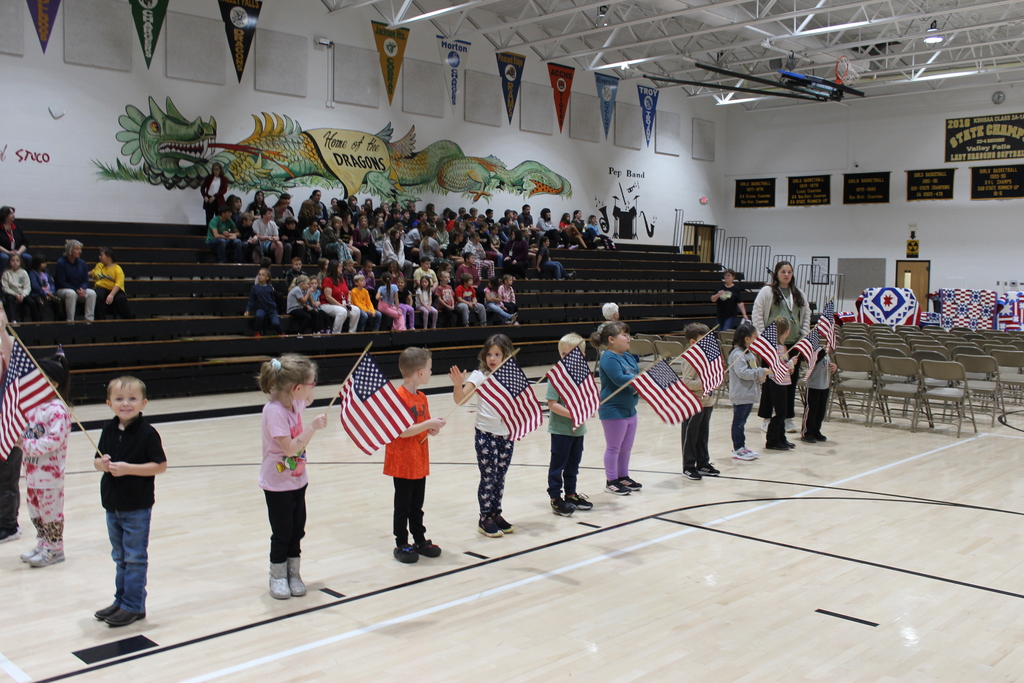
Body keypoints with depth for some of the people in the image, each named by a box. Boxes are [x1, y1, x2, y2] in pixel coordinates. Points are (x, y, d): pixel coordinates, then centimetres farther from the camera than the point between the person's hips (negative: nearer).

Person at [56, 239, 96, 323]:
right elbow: (61, 282, -11)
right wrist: (76, 290, -20)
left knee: (92, 293, -25)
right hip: (62, 290, -4)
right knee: (71, 293, -38)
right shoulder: (61, 262, -8)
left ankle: (89, 319, -24)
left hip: (79, 290, 4)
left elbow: (85, 281, 7)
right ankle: (70, 320, -31)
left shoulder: (82, 263, 6)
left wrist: (82, 289, -17)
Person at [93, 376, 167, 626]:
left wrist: (128, 468, -23)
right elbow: (97, 461, 12)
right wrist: (102, 463, -12)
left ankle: (133, 606, 13)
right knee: (120, 557, 18)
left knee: (135, 558, 3)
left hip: (137, 508, -6)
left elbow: (160, 465, -16)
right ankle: (121, 600, 30)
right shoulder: (109, 430, 3)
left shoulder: (147, 433, -15)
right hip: (112, 505, 6)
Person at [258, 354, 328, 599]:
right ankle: (278, 577, 24)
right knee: (282, 533, 7)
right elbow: (289, 448, -29)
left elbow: (307, 401, 25)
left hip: (298, 479, 7)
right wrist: (313, 427, -28)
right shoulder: (274, 410, -26)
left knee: (297, 530, 14)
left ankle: (293, 574, 28)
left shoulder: (294, 402, -2)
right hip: (278, 483, -7)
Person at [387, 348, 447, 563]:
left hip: (420, 461, 7)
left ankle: (420, 540, 26)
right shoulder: (399, 397, -18)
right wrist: (429, 424, -23)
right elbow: (402, 431, -22)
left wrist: (433, 428, -4)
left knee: (417, 505, 16)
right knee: (403, 505, 4)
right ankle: (402, 545, 14)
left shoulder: (422, 397, 9)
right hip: (403, 462, -7)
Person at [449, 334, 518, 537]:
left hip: (506, 433, 3)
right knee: (488, 477, 0)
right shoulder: (479, 376, -5)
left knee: (500, 477, 11)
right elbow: (460, 399, -16)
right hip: (485, 434, -3)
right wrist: (458, 385, -34)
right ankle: (485, 519, 11)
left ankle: (496, 514, 23)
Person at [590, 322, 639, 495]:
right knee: (614, 448, 2)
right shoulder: (609, 358, -17)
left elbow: (637, 374, 13)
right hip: (613, 410, -9)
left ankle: (623, 477, 28)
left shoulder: (628, 356, 12)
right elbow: (619, 379, -27)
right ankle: (611, 481, 12)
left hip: (629, 408, 9)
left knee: (627, 447, 16)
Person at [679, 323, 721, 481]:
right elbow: (686, 382, -24)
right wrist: (704, 383, -26)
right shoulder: (690, 359, -17)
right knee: (690, 436, 2)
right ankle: (688, 468, 9)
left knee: (703, 435, 17)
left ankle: (703, 464, 27)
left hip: (707, 402, 8)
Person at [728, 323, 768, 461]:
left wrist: (760, 376, 3)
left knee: (741, 422, 15)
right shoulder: (737, 354, -17)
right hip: (741, 395, -10)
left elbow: (753, 370, 25)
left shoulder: (749, 353, 15)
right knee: (738, 422, -2)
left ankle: (741, 447, 22)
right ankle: (738, 449, 3)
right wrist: (761, 372, -20)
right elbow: (743, 372, -26)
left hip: (749, 394, 10)